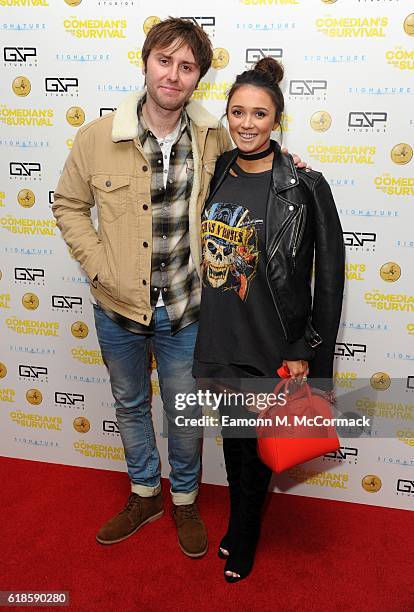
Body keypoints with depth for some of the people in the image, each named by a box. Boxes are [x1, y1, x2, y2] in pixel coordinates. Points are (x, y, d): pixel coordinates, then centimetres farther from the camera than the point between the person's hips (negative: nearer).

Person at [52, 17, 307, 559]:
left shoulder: (214, 139, -7)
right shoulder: (97, 137, -11)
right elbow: (69, 205, 2)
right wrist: (99, 265, -8)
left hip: (184, 311, 0)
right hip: (118, 310, 1)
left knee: (185, 415, 15)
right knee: (130, 405, 20)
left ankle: (185, 501, 43)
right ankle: (144, 495, 47)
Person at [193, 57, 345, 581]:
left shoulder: (304, 187, -13)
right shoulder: (216, 174, 2)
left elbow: (330, 275, -10)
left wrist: (307, 351, -10)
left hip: (267, 345, -4)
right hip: (218, 337, 5)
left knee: (253, 445, 13)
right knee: (232, 436, 20)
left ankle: (242, 544, 40)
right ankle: (239, 525, 46)